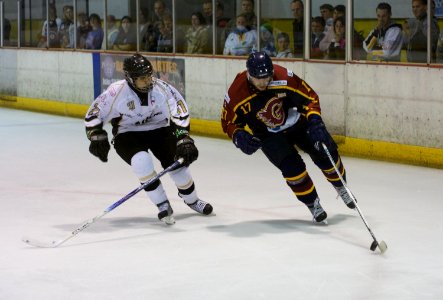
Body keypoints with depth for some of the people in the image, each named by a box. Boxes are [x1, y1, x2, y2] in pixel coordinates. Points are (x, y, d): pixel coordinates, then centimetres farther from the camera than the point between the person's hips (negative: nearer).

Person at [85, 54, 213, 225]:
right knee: (141, 161, -31)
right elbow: (94, 114, -12)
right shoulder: (117, 92, -23)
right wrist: (97, 137, -22)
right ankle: (163, 206, -14)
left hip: (159, 130, 2)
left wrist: (184, 140, -30)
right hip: (127, 135, -2)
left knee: (177, 164, -12)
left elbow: (180, 114, -20)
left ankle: (192, 200, 21)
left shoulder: (162, 88, -20)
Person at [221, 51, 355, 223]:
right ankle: (313, 204, 1)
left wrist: (314, 121, -31)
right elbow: (229, 122, -10)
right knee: (291, 166, -21)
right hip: (269, 135, -1)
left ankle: (341, 187, 30)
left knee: (326, 154, -2)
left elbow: (309, 97, -18)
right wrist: (239, 137, -29)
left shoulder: (284, 77, -30)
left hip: (297, 122, 1)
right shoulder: (237, 93, -28)